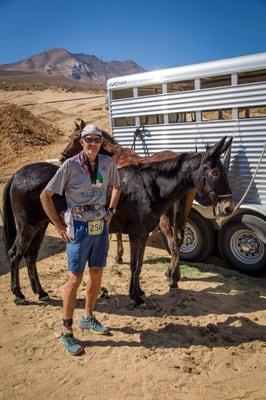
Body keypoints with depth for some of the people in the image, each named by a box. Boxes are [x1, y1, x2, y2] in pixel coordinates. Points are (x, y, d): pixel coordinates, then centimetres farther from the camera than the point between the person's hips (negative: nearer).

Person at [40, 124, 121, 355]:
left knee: (97, 274, 15)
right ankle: (67, 331, 17)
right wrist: (60, 226, -8)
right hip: (79, 228, -5)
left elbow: (117, 186, 20)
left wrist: (111, 210, 9)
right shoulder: (70, 166, -13)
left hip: (102, 226, 5)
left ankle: (89, 318, 36)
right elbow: (45, 196, -9)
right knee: (75, 278, 1)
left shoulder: (108, 163, 0)